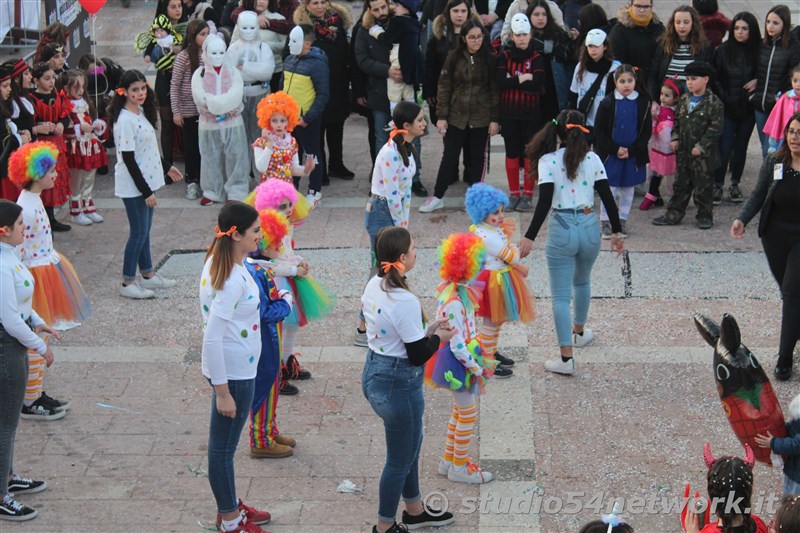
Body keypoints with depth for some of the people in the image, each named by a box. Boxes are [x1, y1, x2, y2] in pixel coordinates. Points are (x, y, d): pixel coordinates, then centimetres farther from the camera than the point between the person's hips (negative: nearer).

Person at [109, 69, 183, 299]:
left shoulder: (142, 112, 7)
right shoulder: (124, 121, -21)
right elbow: (128, 159, -21)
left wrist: (166, 168, 24)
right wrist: (145, 191, -19)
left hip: (147, 181, 9)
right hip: (133, 186, -9)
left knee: (144, 230, 16)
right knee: (139, 232, -3)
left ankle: (148, 275, 26)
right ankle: (127, 283, 5)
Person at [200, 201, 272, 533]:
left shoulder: (219, 263, 0)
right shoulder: (232, 280, -29)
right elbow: (212, 338, -29)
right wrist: (222, 391, -23)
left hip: (236, 368, 9)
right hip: (233, 374, -9)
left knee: (224, 443, 23)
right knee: (223, 446, 7)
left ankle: (231, 506, 41)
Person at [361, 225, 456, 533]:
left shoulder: (373, 287, -1)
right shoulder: (406, 302, -28)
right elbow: (417, 356, -20)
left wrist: (427, 330, 7)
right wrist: (438, 338, -2)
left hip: (373, 373, 9)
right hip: (399, 384, -9)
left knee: (409, 446, 28)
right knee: (399, 460, 11)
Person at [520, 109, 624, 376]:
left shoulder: (548, 161, -7)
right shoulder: (592, 159, 2)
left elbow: (545, 202, -15)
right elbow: (607, 197, 2)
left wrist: (530, 237, -14)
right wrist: (616, 231, 11)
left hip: (562, 229, -4)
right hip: (589, 226, 4)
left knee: (561, 296, 1)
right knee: (582, 282, 30)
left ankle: (566, 358, -3)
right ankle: (579, 331, 51)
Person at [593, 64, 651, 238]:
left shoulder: (643, 103, -2)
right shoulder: (607, 103, -5)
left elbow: (646, 131, -1)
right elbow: (599, 131, -5)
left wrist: (631, 151, -10)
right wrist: (615, 149, -12)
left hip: (633, 156, 2)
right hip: (610, 156, -2)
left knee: (628, 189, 11)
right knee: (609, 189, 1)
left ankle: (622, 221, 22)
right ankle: (605, 222, 11)